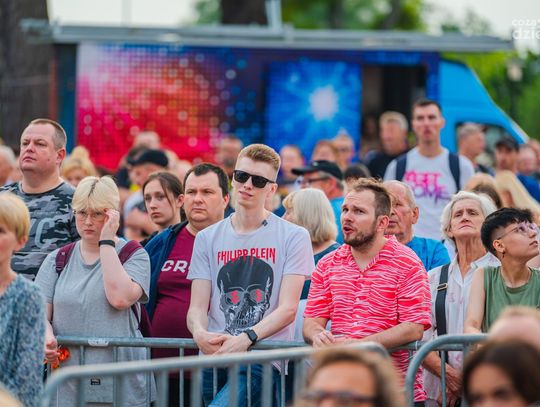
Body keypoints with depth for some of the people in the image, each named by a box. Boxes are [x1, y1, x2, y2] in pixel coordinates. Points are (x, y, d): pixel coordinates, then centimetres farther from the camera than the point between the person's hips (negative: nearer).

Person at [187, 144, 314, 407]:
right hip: (212, 357, 5)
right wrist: (200, 333, -15)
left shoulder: (294, 237, 4)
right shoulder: (208, 239, 15)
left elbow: (287, 309, -4)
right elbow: (197, 307, 9)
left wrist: (246, 339, -20)